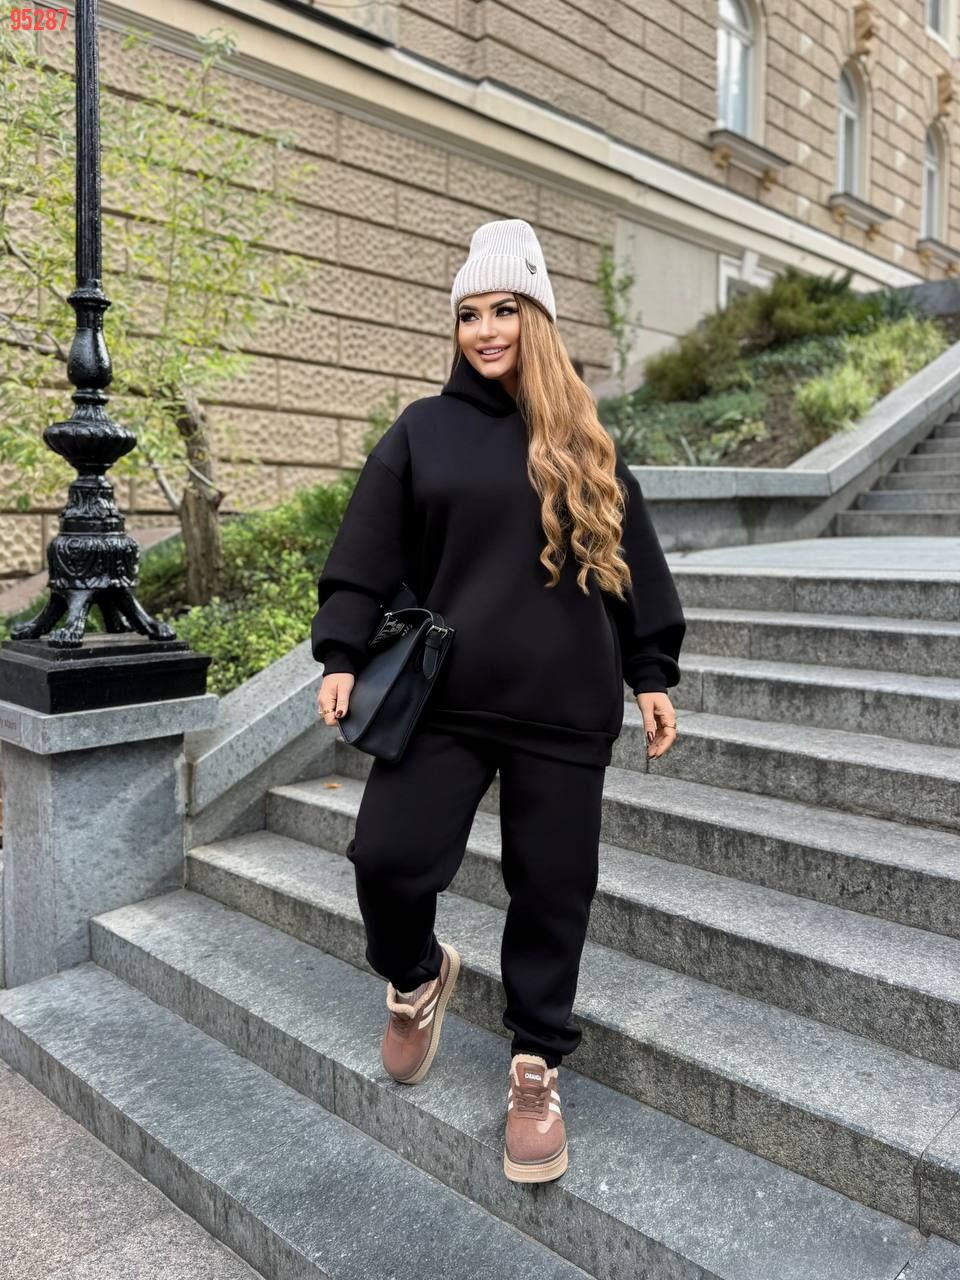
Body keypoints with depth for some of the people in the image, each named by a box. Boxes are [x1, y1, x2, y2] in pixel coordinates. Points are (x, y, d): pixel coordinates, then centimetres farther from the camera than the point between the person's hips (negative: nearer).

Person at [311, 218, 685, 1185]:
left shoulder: (585, 444, 10)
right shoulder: (421, 432, 6)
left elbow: (632, 560, 10)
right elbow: (364, 559, 3)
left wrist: (652, 673, 6)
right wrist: (340, 655, -6)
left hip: (565, 709, 1)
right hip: (442, 699, 0)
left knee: (552, 888, 5)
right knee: (387, 858, -6)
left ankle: (535, 1067, 27)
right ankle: (416, 978, 30)